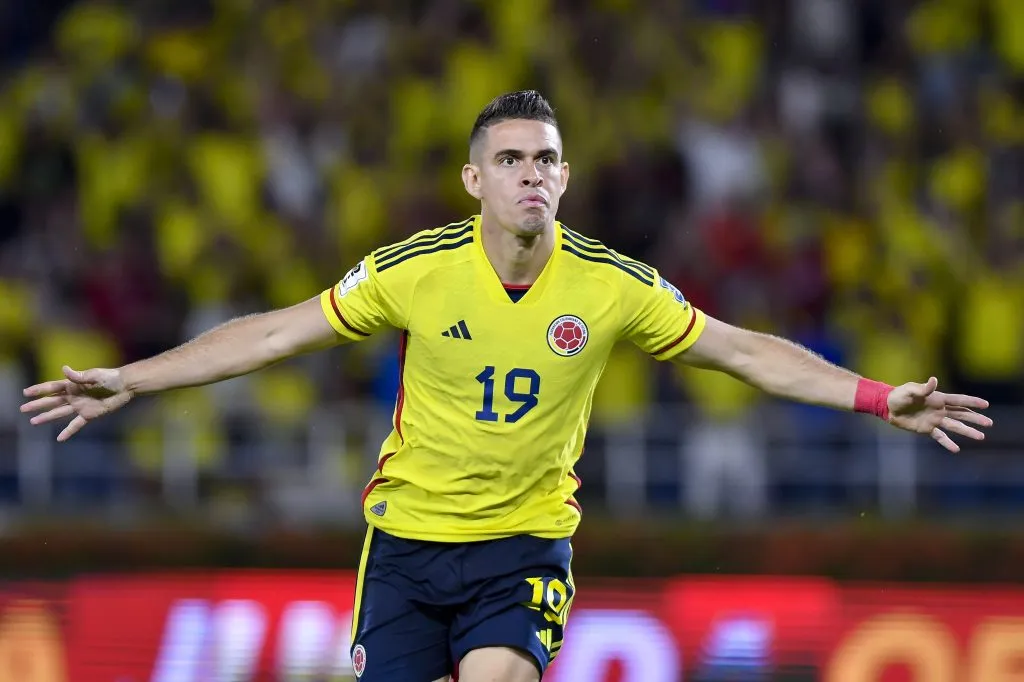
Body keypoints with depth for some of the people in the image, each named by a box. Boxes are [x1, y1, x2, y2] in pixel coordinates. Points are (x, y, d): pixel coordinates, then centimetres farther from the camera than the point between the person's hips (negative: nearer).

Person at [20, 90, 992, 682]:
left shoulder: (612, 287, -8)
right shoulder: (416, 270, -9)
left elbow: (747, 352, 0)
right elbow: (276, 333, -2)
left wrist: (885, 400, -5)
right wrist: (127, 382, -5)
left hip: (525, 543, -1)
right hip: (409, 536, 1)